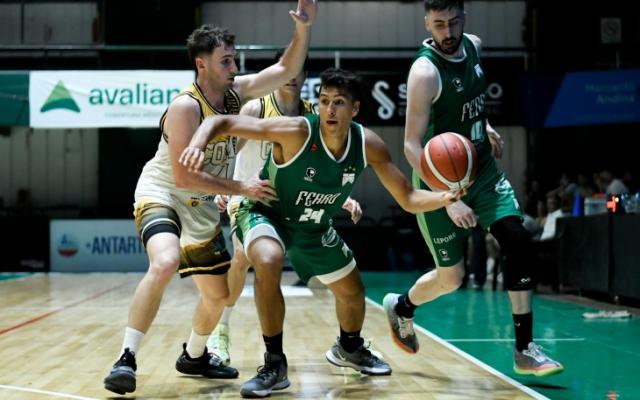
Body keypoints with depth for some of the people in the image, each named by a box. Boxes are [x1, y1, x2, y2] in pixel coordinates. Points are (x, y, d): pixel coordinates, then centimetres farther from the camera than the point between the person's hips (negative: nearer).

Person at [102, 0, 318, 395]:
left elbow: (286, 70, 1)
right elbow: (183, 176, -25)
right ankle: (127, 359, -29)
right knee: (165, 263, -36)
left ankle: (194, 356, 39)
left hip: (201, 209, 8)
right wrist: (243, 188, -22)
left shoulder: (235, 92, -2)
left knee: (219, 294, 13)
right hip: (162, 194, -8)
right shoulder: (185, 106, -23)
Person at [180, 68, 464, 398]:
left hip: (314, 227, 6)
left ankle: (348, 348, 53)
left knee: (353, 291, 18)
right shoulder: (296, 131, -34)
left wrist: (445, 198, -35)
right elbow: (222, 121, -34)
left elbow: (408, 199, -14)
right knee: (268, 263, -38)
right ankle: (274, 365, -21)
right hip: (266, 214, -5)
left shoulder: (368, 145, -20)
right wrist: (198, 144, -55)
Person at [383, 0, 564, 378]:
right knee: (451, 278, 2)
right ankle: (400, 307, 35)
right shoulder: (425, 71, -23)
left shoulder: (473, 46, -1)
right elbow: (412, 146, -27)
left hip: (482, 168, 6)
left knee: (518, 241, -11)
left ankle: (525, 349, -5)